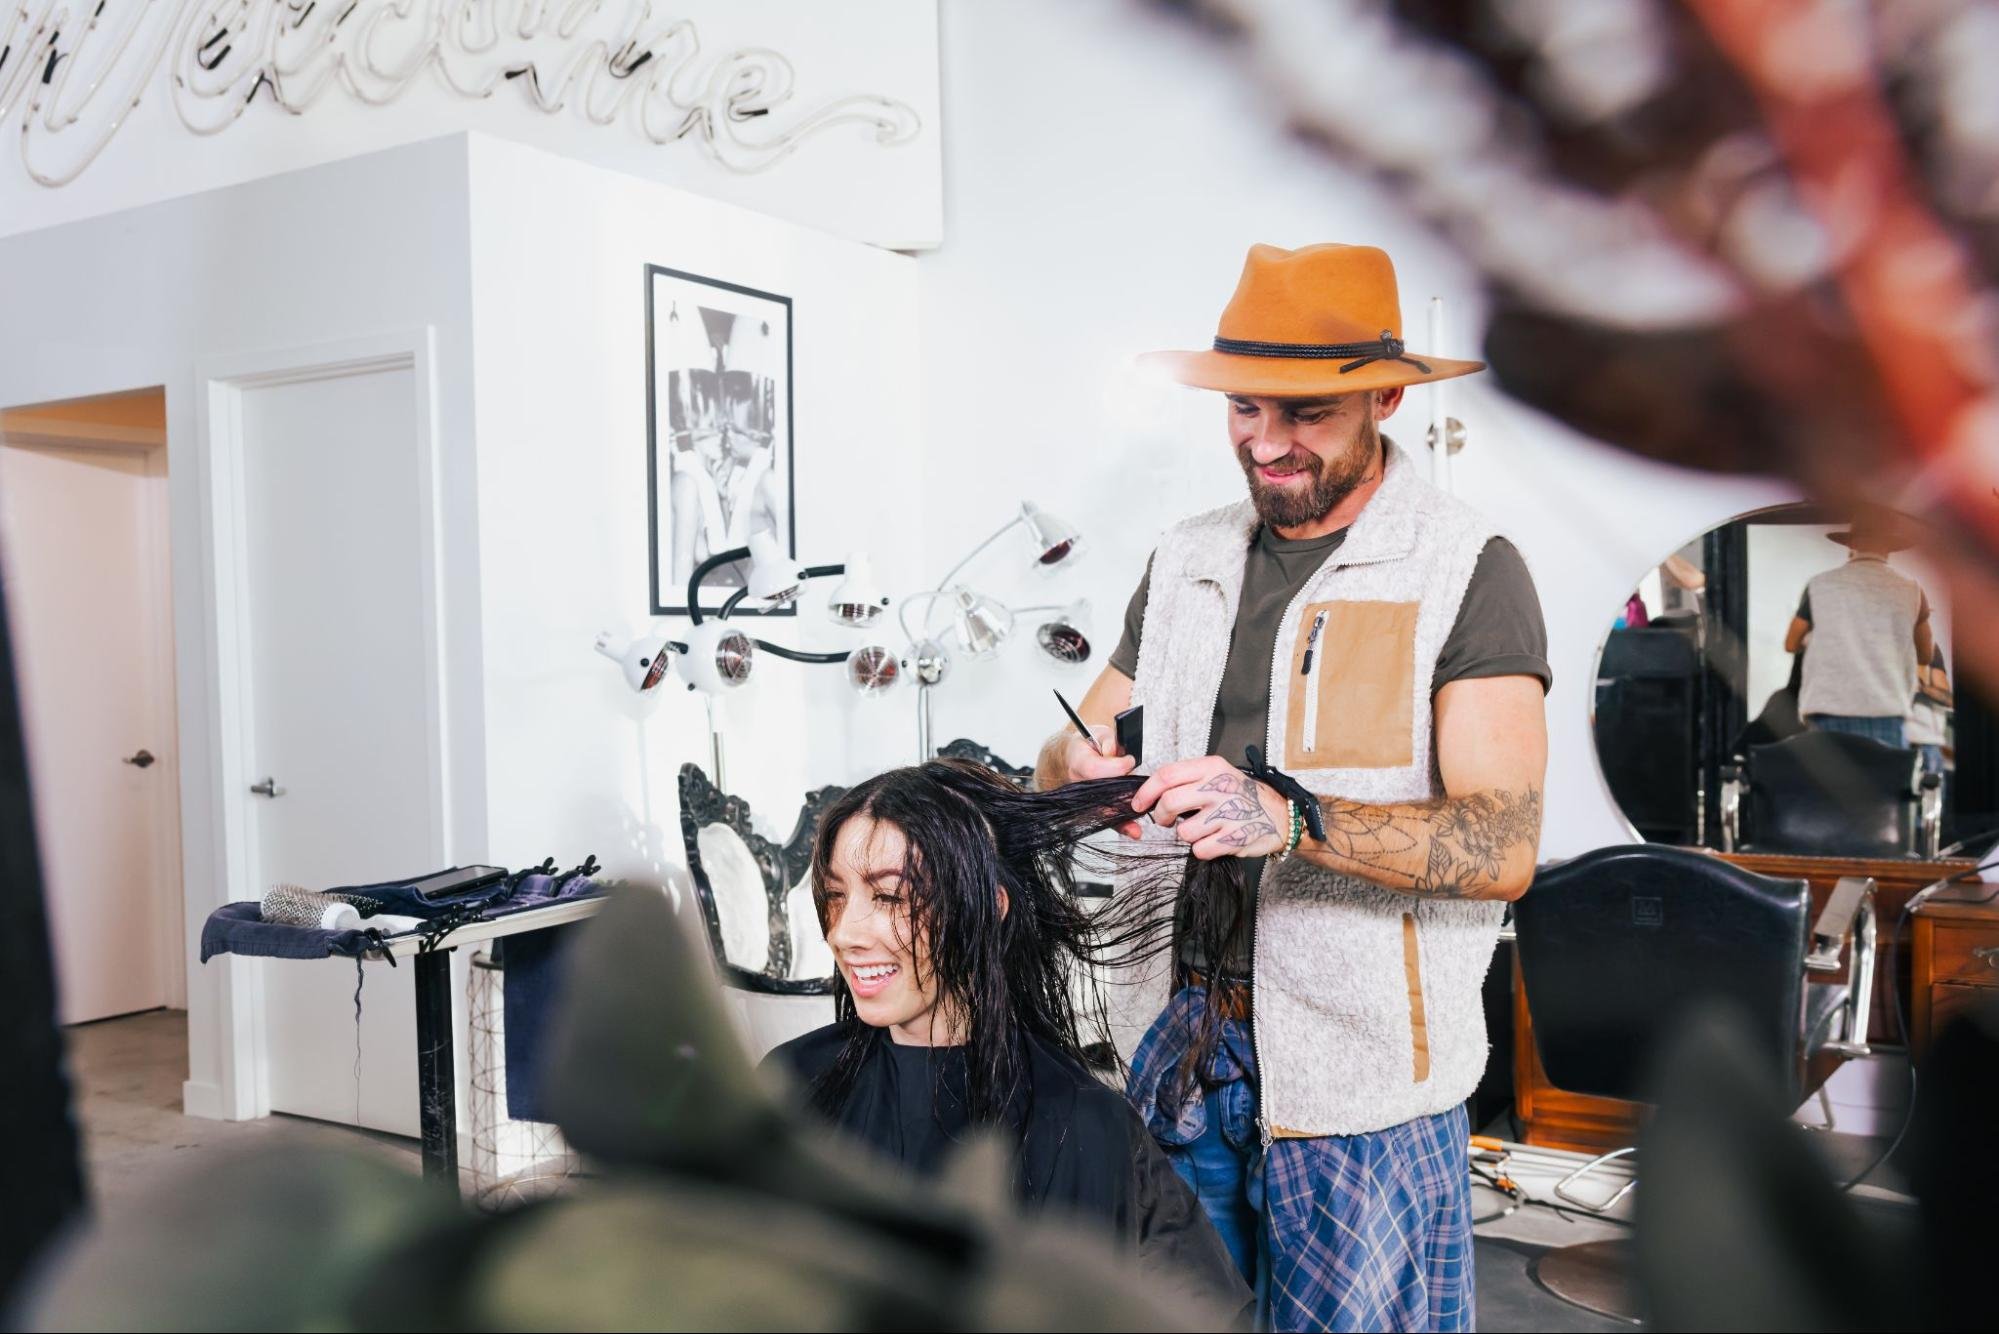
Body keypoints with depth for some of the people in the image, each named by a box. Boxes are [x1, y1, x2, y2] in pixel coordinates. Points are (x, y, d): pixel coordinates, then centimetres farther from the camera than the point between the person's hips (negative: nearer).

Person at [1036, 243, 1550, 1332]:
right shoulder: (1185, 561, 10)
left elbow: (1502, 849, -18)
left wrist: (1288, 817, -32)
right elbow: (1069, 750, 12)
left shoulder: (1465, 570, -8)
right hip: (1180, 1048, 5)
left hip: (1361, 1081, -4)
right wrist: (1079, 772, -12)